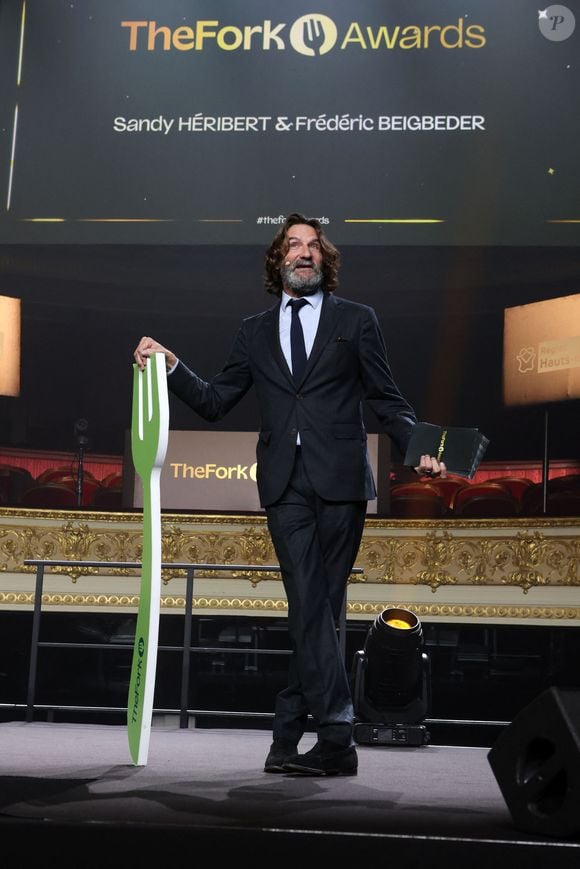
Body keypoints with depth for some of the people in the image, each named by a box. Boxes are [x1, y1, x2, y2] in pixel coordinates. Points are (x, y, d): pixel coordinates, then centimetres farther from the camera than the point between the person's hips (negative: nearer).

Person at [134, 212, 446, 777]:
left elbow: (386, 401, 8)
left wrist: (417, 448, -7)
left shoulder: (356, 321, 12)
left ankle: (288, 733, 4)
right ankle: (336, 735, -7)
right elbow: (214, 402, 17)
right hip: (286, 485, 1)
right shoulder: (255, 332, 18)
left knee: (320, 606, -1)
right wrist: (170, 366, 4)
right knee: (309, 605, -8)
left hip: (339, 481, -1)